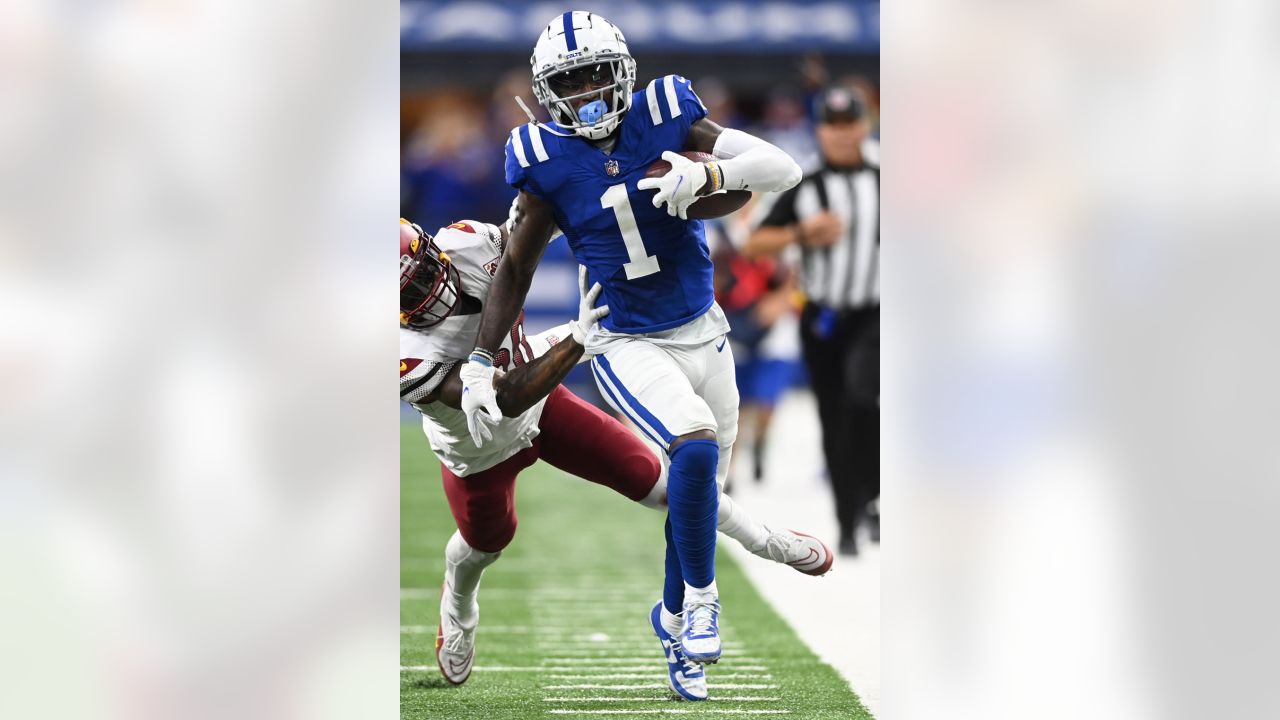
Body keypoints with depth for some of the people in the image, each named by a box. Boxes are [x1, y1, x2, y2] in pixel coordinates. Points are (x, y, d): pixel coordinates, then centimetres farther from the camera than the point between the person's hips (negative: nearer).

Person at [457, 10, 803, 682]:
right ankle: (701, 596, -6)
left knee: (702, 482, 12)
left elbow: (785, 169, -14)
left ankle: (674, 614, 36)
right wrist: (478, 363, -2)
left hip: (703, 332, 3)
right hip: (628, 345, -3)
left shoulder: (665, 119, -11)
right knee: (697, 449, -27)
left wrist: (709, 174, -31)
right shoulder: (547, 162, -11)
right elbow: (515, 270, 0)